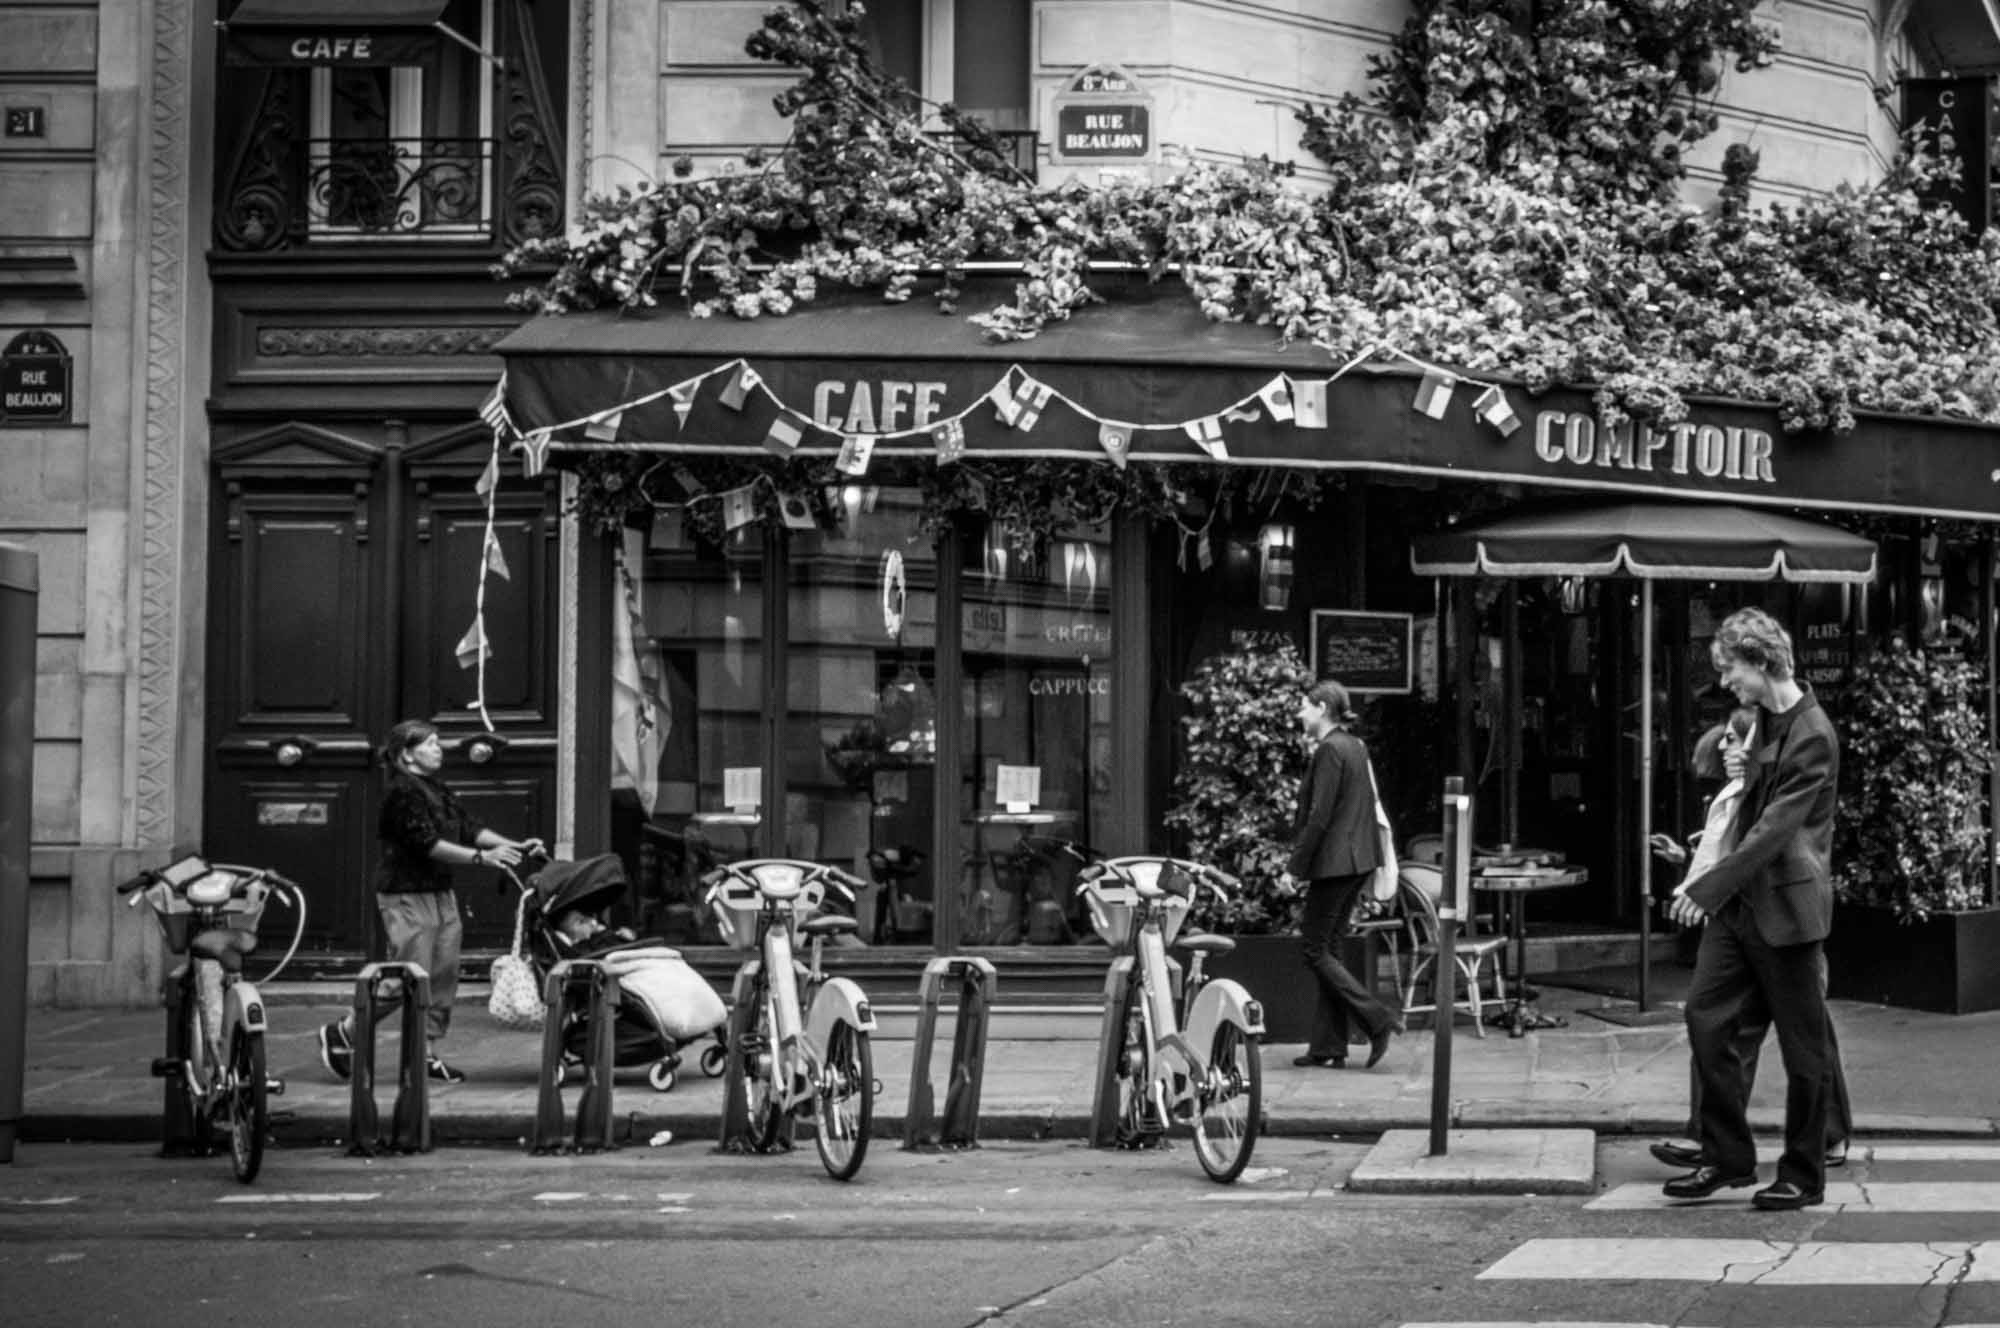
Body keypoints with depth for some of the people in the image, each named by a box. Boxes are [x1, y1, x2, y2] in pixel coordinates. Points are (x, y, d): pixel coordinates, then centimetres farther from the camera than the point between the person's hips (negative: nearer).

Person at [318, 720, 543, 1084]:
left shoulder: (438, 790, 15)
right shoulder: (402, 791, -14)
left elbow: (469, 828, 11)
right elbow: (427, 844, -22)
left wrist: (514, 846, -2)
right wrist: (482, 857, -27)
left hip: (440, 894, 9)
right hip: (406, 895, -9)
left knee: (444, 977, 7)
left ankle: (428, 1055, 14)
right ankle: (341, 1033, 6)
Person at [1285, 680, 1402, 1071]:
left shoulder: (1330, 750, -15)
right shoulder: (1355, 746, 14)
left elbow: (1319, 816, -19)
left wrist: (1298, 865, -13)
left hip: (1334, 862, -10)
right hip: (1357, 861, 10)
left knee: (1313, 949, -2)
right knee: (1328, 947, 12)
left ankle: (1378, 1019, -8)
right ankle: (1328, 1046, 12)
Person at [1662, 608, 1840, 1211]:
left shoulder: (1812, 737, -17)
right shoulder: (1766, 719, 11)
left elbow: (1776, 829, -22)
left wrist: (1709, 888, -24)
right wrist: (1713, 886, 17)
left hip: (1787, 907, -8)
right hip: (1739, 901, 8)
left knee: (1801, 1047, 2)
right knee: (1706, 1015, 2)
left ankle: (1803, 1177, 12)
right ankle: (1727, 1157, 12)